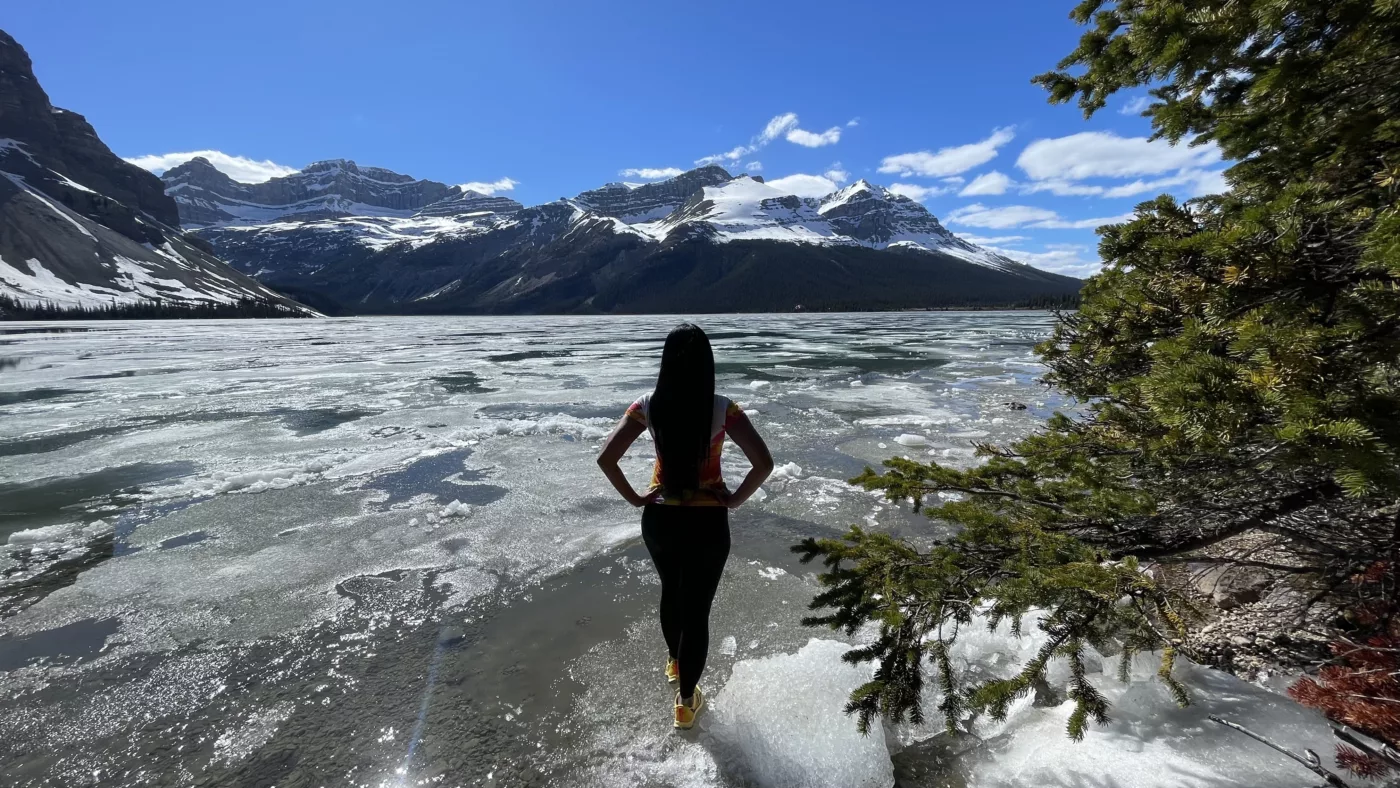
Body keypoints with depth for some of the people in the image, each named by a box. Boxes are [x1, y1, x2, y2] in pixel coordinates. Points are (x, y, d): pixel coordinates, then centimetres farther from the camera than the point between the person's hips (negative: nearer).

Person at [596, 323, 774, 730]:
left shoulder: (648, 406, -11)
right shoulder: (723, 410, -17)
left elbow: (605, 458, -12)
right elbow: (764, 464, -22)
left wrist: (635, 497, -2)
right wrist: (734, 499, -8)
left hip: (659, 520, 3)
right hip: (707, 523, -3)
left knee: (671, 592, 29)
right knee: (697, 609, 13)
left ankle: (674, 662, 54)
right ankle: (686, 701, 30)